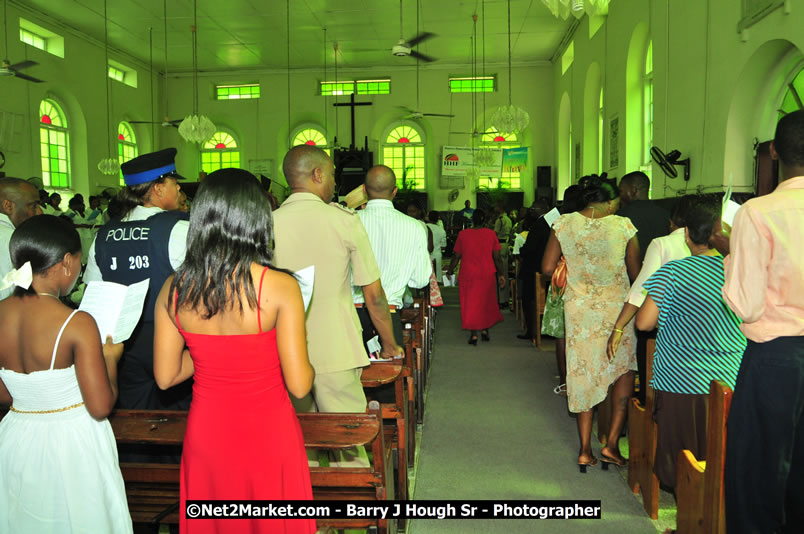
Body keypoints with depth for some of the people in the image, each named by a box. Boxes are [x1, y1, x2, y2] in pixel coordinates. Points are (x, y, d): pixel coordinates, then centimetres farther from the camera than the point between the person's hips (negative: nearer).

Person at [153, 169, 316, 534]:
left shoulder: (174, 288, -9)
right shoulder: (280, 287, -21)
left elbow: (165, 376, 0)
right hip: (268, 432, -3)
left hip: (205, 432, 4)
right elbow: (299, 385, -17)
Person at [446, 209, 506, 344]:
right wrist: (501, 274, 9)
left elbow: (456, 256, 0)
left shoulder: (463, 234, -4)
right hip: (487, 275, 1)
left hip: (468, 275, -1)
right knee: (486, 302, 17)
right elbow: (497, 257, -1)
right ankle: (485, 330, 20)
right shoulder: (491, 234, -2)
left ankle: (473, 334, 3)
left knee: (470, 304, 6)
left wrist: (450, 271, 13)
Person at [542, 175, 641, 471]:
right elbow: (636, 273, -3)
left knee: (583, 374, 12)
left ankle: (586, 450, 18)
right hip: (615, 307, -2)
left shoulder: (563, 224, -3)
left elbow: (547, 267, -2)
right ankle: (612, 444, 12)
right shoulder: (623, 226, -8)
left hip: (578, 308, 2)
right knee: (623, 369, 16)